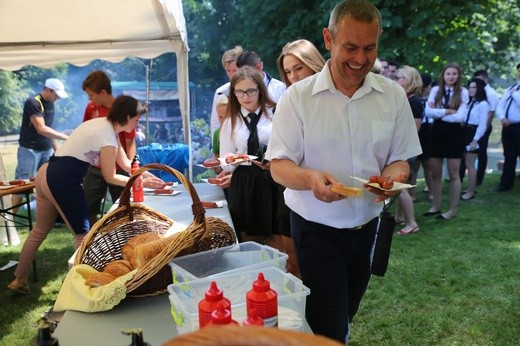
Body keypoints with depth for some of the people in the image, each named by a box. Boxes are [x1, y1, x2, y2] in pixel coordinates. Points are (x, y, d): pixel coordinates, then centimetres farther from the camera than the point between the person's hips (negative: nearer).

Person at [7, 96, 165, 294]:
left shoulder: (104, 125, 12)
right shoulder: (107, 135, -16)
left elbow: (125, 163, 17)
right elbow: (110, 177, -8)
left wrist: (150, 175, 13)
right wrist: (141, 182, -1)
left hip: (47, 174, 10)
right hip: (63, 181, -10)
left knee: (40, 230, 22)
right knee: (83, 234, 2)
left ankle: (19, 280, 34)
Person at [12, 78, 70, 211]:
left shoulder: (50, 104, 8)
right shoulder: (32, 102, -15)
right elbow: (41, 129, -23)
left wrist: (57, 149, 11)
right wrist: (65, 137, -23)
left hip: (46, 149, 7)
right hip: (30, 149, -7)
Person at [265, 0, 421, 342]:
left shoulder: (393, 95, -2)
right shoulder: (297, 97, -11)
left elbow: (400, 159, 3)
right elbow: (279, 166, -12)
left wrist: (393, 177, -21)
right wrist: (311, 178, -33)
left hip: (367, 228, 4)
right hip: (316, 230, -4)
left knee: (344, 316, 24)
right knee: (329, 330, 0)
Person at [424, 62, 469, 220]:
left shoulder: (463, 92, -4)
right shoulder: (435, 90, 2)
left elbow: (461, 116, -14)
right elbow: (428, 111, -10)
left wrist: (438, 114, -10)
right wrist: (448, 111, -16)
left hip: (454, 135, -3)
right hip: (437, 133, 3)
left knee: (453, 174, 5)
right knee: (435, 174, 9)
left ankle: (453, 210, 15)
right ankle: (435, 206, 23)